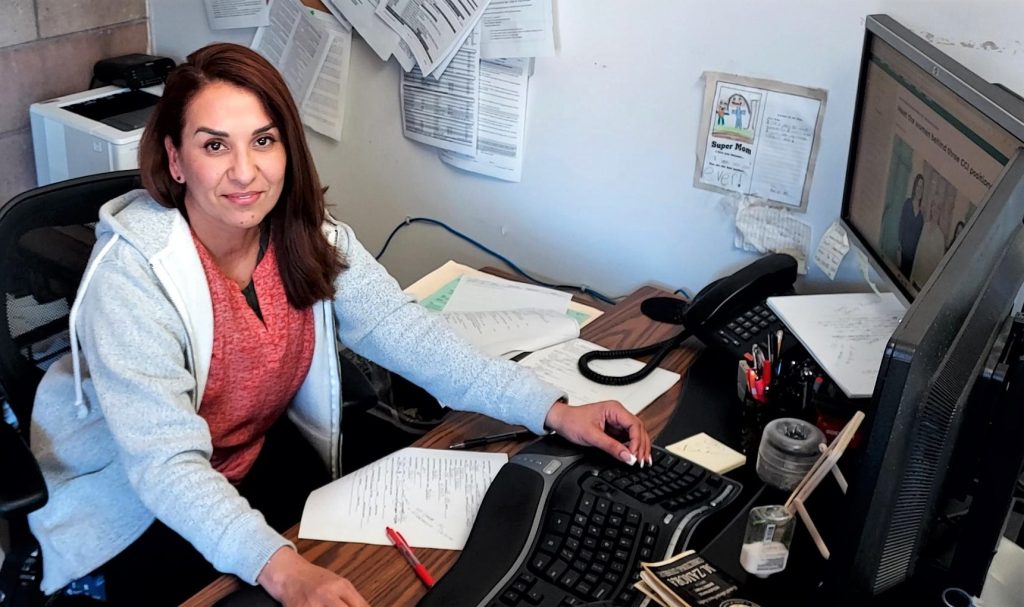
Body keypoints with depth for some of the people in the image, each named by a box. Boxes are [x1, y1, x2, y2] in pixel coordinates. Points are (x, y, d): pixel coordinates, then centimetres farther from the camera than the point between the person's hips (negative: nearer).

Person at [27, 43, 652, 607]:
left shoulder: (309, 236, -12)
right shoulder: (132, 272, -29)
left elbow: (405, 330, -16)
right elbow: (166, 462, -36)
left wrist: (553, 410, -25)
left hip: (262, 455, 5)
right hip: (132, 499, -4)